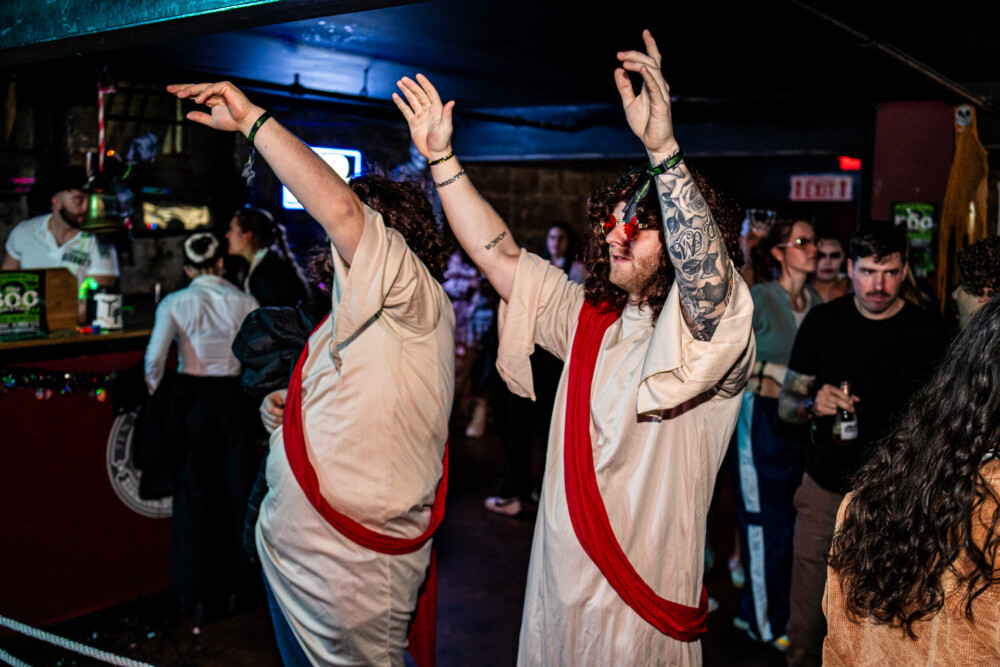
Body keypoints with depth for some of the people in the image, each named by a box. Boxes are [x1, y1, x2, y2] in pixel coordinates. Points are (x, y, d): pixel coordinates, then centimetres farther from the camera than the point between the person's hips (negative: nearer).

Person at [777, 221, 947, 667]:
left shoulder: (928, 331, 0)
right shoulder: (822, 322, 1)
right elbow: (785, 403, 5)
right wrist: (811, 405, -18)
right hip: (827, 488, 1)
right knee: (807, 620, 3)